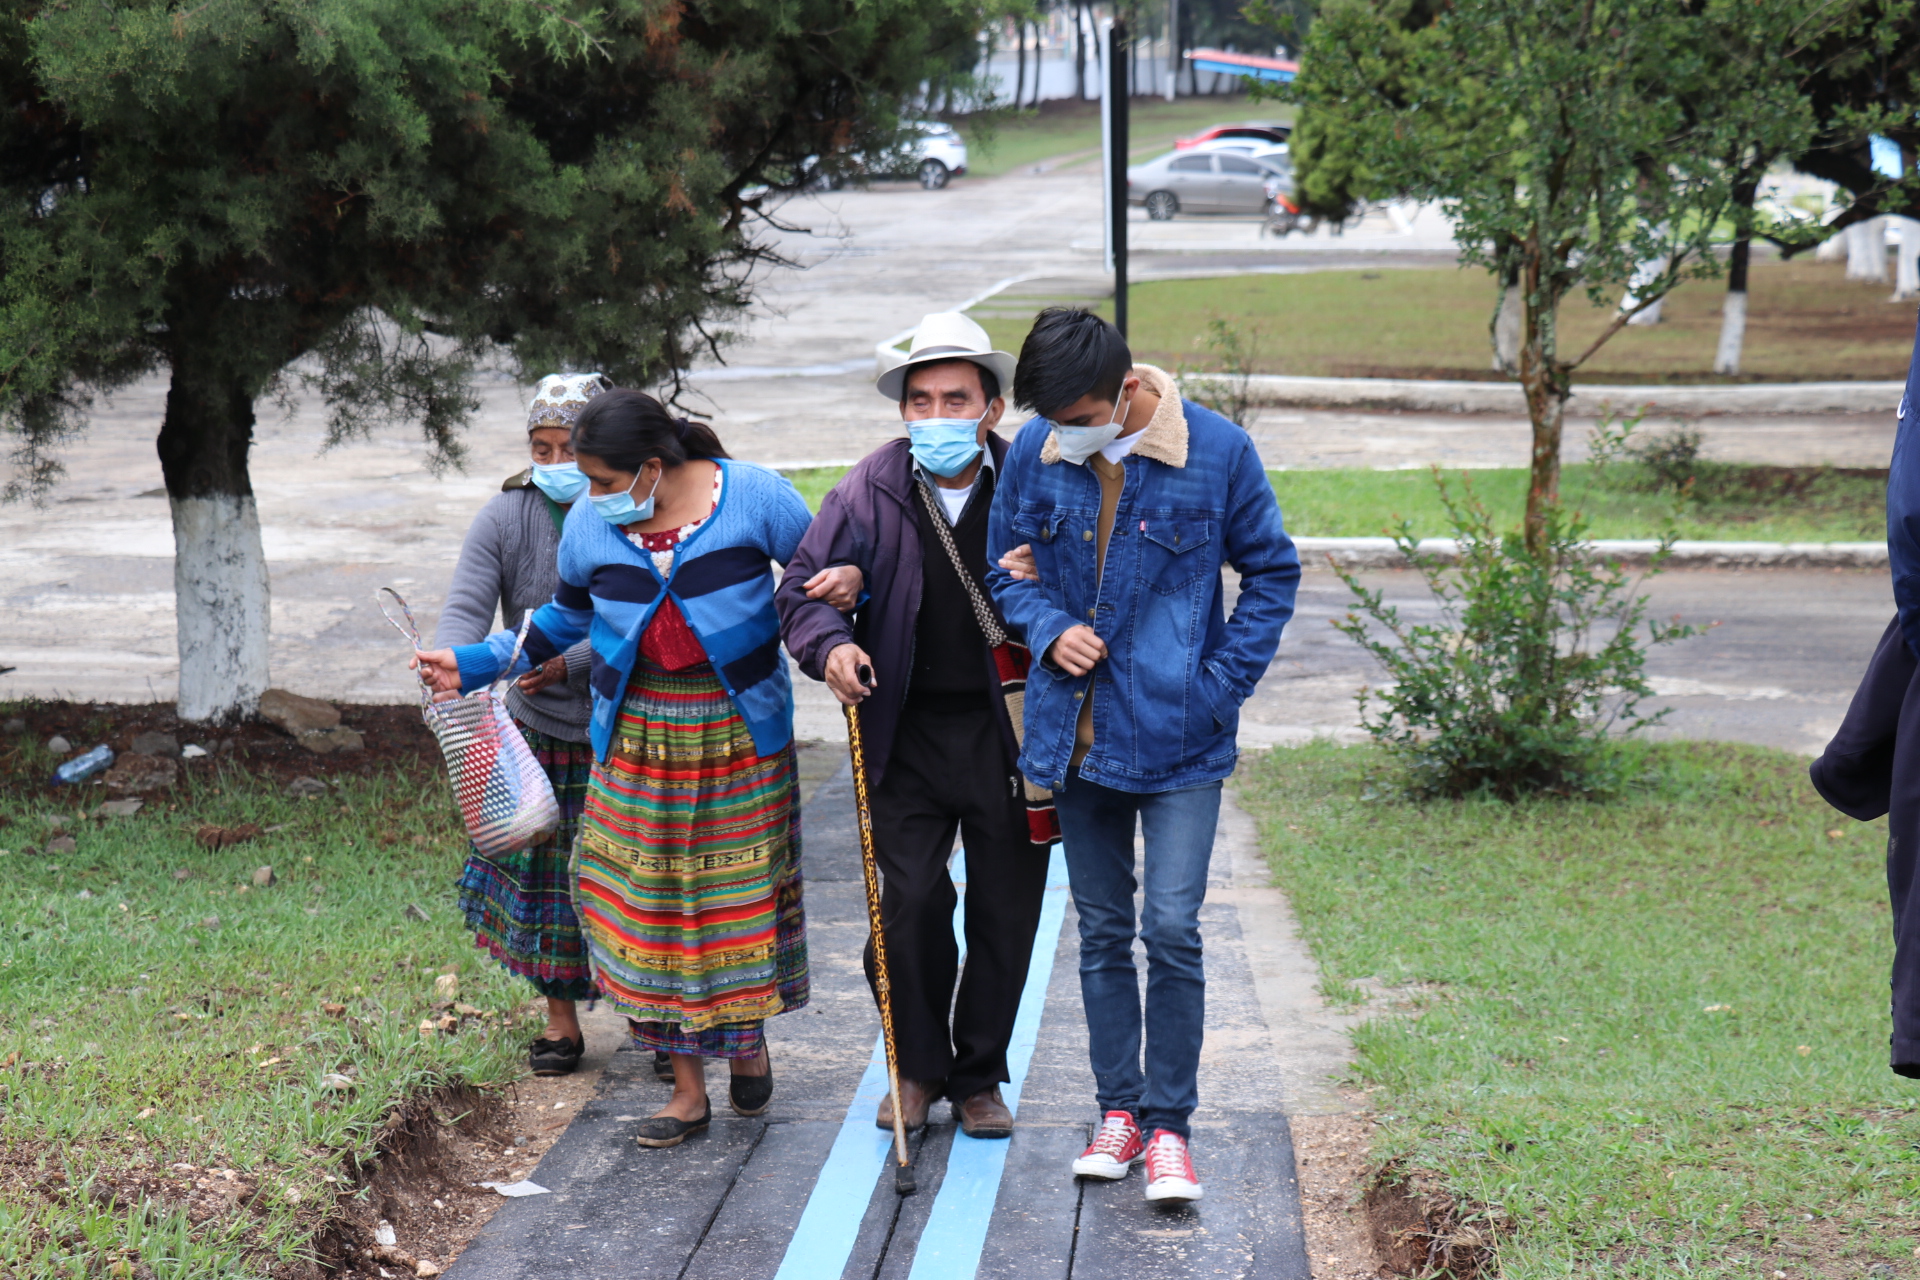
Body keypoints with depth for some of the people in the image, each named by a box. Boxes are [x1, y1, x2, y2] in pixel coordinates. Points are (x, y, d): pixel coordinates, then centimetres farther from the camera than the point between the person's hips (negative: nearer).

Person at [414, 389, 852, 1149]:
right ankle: (687, 1087, 9)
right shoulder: (589, 524, 1)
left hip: (741, 735, -2)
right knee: (651, 906, -1)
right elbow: (565, 617, 17)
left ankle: (749, 1040, 30)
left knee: (741, 892, 3)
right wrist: (475, 665, 14)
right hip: (636, 739, 2)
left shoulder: (752, 496, -8)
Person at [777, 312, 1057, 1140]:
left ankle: (978, 1076, 25)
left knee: (1005, 910, 8)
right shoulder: (870, 491, -3)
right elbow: (802, 590, 2)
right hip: (910, 731, 0)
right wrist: (832, 645, -18)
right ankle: (918, 1066, 17)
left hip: (1010, 732, 0)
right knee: (910, 902, -4)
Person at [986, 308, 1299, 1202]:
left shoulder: (1216, 451, -9)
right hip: (1078, 733, 3)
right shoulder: (1035, 452, -2)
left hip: (1177, 735, -3)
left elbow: (1272, 571, 3)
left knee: (1172, 929, -8)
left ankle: (1169, 1124, 4)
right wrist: (1049, 629, -9)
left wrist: (1222, 681, -6)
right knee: (1102, 930, 11)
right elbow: (1008, 567, 12)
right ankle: (1119, 1107, 23)